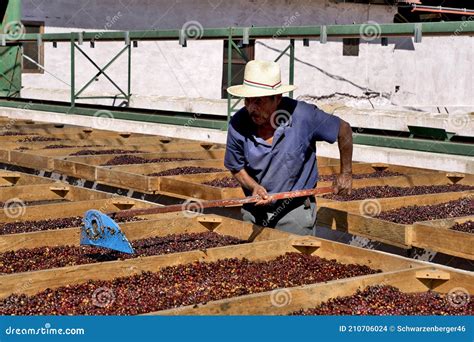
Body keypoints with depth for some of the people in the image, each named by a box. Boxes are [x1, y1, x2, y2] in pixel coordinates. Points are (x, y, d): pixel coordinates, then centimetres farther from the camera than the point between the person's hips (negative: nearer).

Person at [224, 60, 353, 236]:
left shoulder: (304, 116, -20)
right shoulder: (238, 124, -14)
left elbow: (344, 130, -3)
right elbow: (236, 167, 2)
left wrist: (346, 174, 6)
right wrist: (254, 187, -18)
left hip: (295, 210, -2)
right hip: (253, 211, 2)